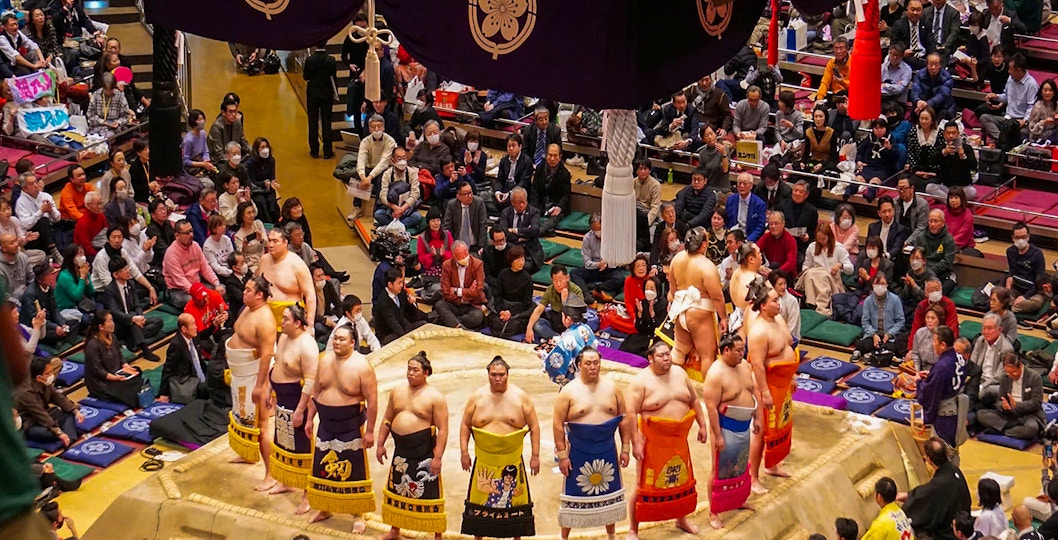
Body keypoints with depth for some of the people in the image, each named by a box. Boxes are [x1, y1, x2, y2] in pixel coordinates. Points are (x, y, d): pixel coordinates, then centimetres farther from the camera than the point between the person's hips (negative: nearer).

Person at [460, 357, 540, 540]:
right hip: (484, 461, 1)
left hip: (512, 462, 0)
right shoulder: (477, 397, 1)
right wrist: (464, 452, -1)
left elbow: (534, 427, 2)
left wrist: (535, 455, -3)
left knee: (515, 500, 5)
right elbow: (465, 425, 7)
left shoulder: (520, 396, -1)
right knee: (480, 502, 6)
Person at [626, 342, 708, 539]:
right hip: (653, 440, -6)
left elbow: (694, 400, 14)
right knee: (645, 485, -1)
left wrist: (703, 425, 10)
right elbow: (631, 413, -17)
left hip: (679, 439, 6)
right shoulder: (641, 381, -14)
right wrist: (636, 442, -21)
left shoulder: (680, 373, 4)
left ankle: (681, 519, 42)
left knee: (682, 480, 20)